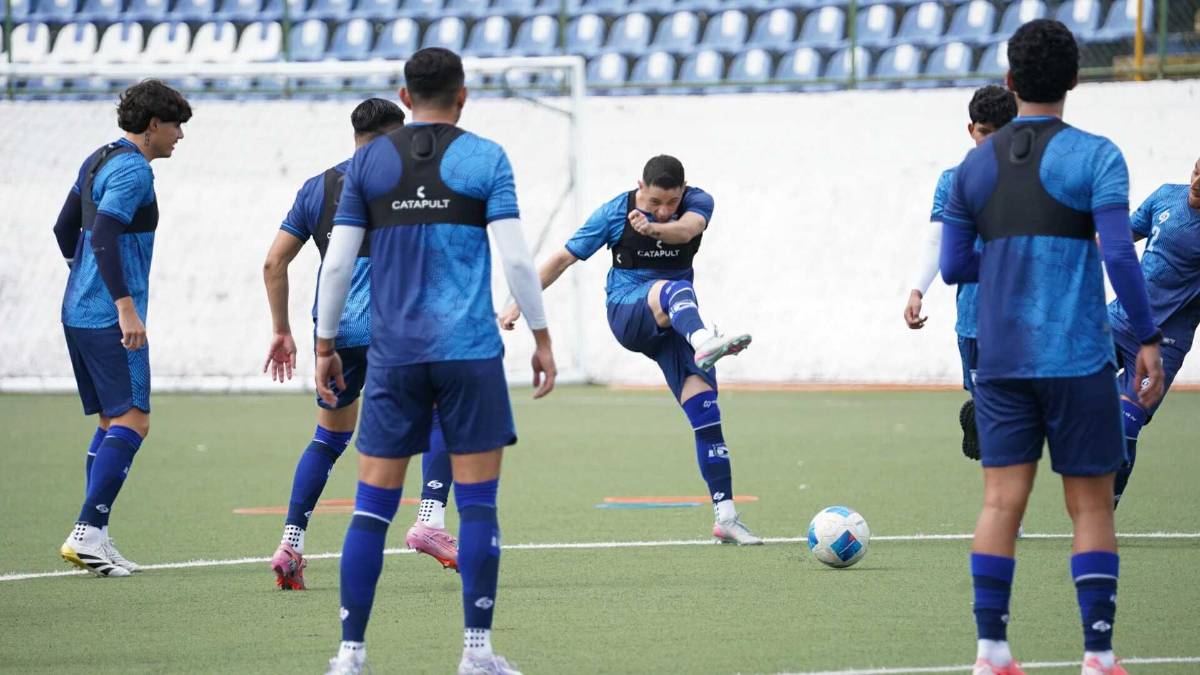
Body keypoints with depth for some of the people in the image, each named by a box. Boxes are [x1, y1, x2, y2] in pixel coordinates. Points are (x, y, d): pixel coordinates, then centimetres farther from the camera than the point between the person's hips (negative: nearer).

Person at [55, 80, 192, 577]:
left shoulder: (98, 161, 17)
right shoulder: (132, 168, -12)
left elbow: (65, 229, 24)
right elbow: (102, 236, -24)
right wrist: (126, 306, -27)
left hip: (79, 311, 10)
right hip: (109, 317, -10)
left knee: (112, 423, 13)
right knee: (131, 421, -10)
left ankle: (95, 540, 9)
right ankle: (87, 532, -18)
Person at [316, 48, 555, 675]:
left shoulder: (369, 161, 7)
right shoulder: (485, 159, 1)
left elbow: (337, 262, 5)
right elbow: (515, 258, -6)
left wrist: (325, 346, 12)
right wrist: (542, 338, 2)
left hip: (394, 354, 2)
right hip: (470, 352, -2)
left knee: (373, 504, 4)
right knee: (477, 500, 3)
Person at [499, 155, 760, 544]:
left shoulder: (698, 202, -6)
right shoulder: (615, 212, -8)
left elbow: (686, 229, -31)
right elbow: (564, 258, 1)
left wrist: (653, 228, -53)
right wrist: (519, 304, 1)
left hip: (675, 321, 3)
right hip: (627, 313, -3)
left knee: (705, 413, -11)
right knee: (672, 290, -39)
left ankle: (726, 516, -10)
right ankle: (704, 342, -74)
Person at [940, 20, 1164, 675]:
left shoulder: (975, 165, 7)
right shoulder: (1094, 156, -6)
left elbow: (954, 264, 9)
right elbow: (1119, 255, -13)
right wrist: (1148, 338, -7)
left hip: (999, 360, 4)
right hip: (1076, 360, -4)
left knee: (1001, 500, 3)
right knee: (1091, 505, 3)